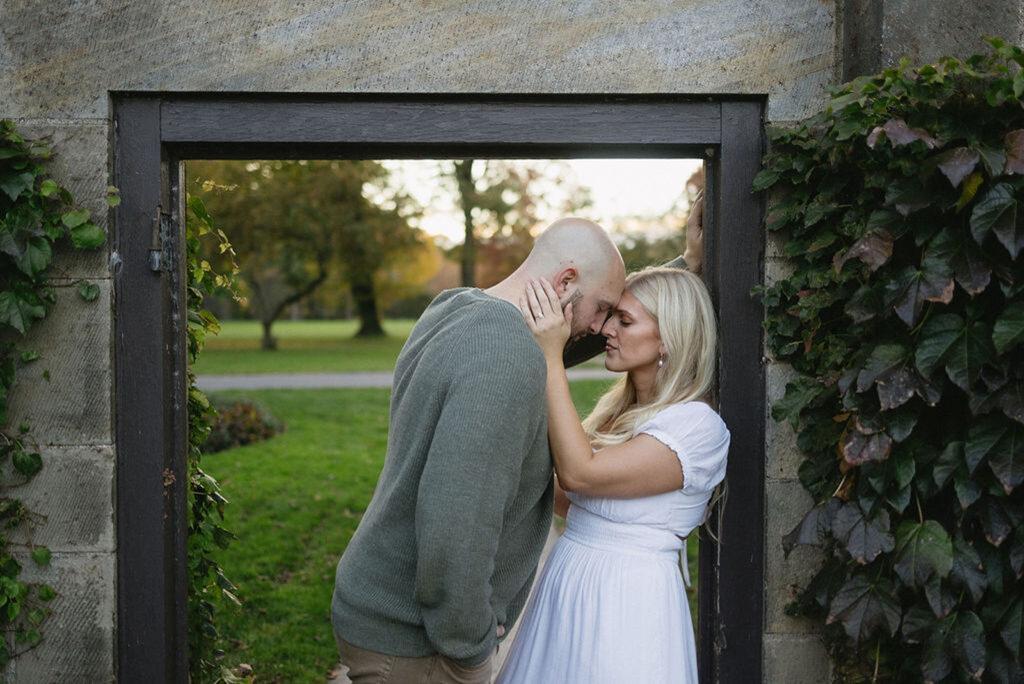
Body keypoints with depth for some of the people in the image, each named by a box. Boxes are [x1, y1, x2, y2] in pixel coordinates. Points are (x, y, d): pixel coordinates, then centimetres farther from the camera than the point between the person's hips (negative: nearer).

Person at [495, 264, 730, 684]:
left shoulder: (698, 426, -17)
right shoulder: (617, 408, 9)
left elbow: (579, 474, -25)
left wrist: (551, 358, -25)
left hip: (628, 600, -7)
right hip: (565, 585, 8)